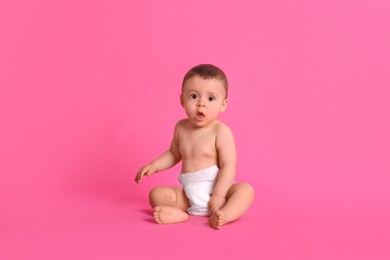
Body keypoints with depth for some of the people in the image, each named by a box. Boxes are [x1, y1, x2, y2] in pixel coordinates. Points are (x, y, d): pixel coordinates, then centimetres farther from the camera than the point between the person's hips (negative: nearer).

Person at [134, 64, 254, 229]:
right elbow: (174, 154, 24)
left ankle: (224, 215, -55)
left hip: (215, 190, -5)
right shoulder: (181, 127, 6)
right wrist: (154, 165, 9)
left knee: (246, 189, -29)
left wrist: (218, 195, -25)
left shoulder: (221, 131, -11)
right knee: (157, 193, -12)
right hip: (189, 195, 5)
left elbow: (228, 165, -16)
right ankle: (177, 213, -40)